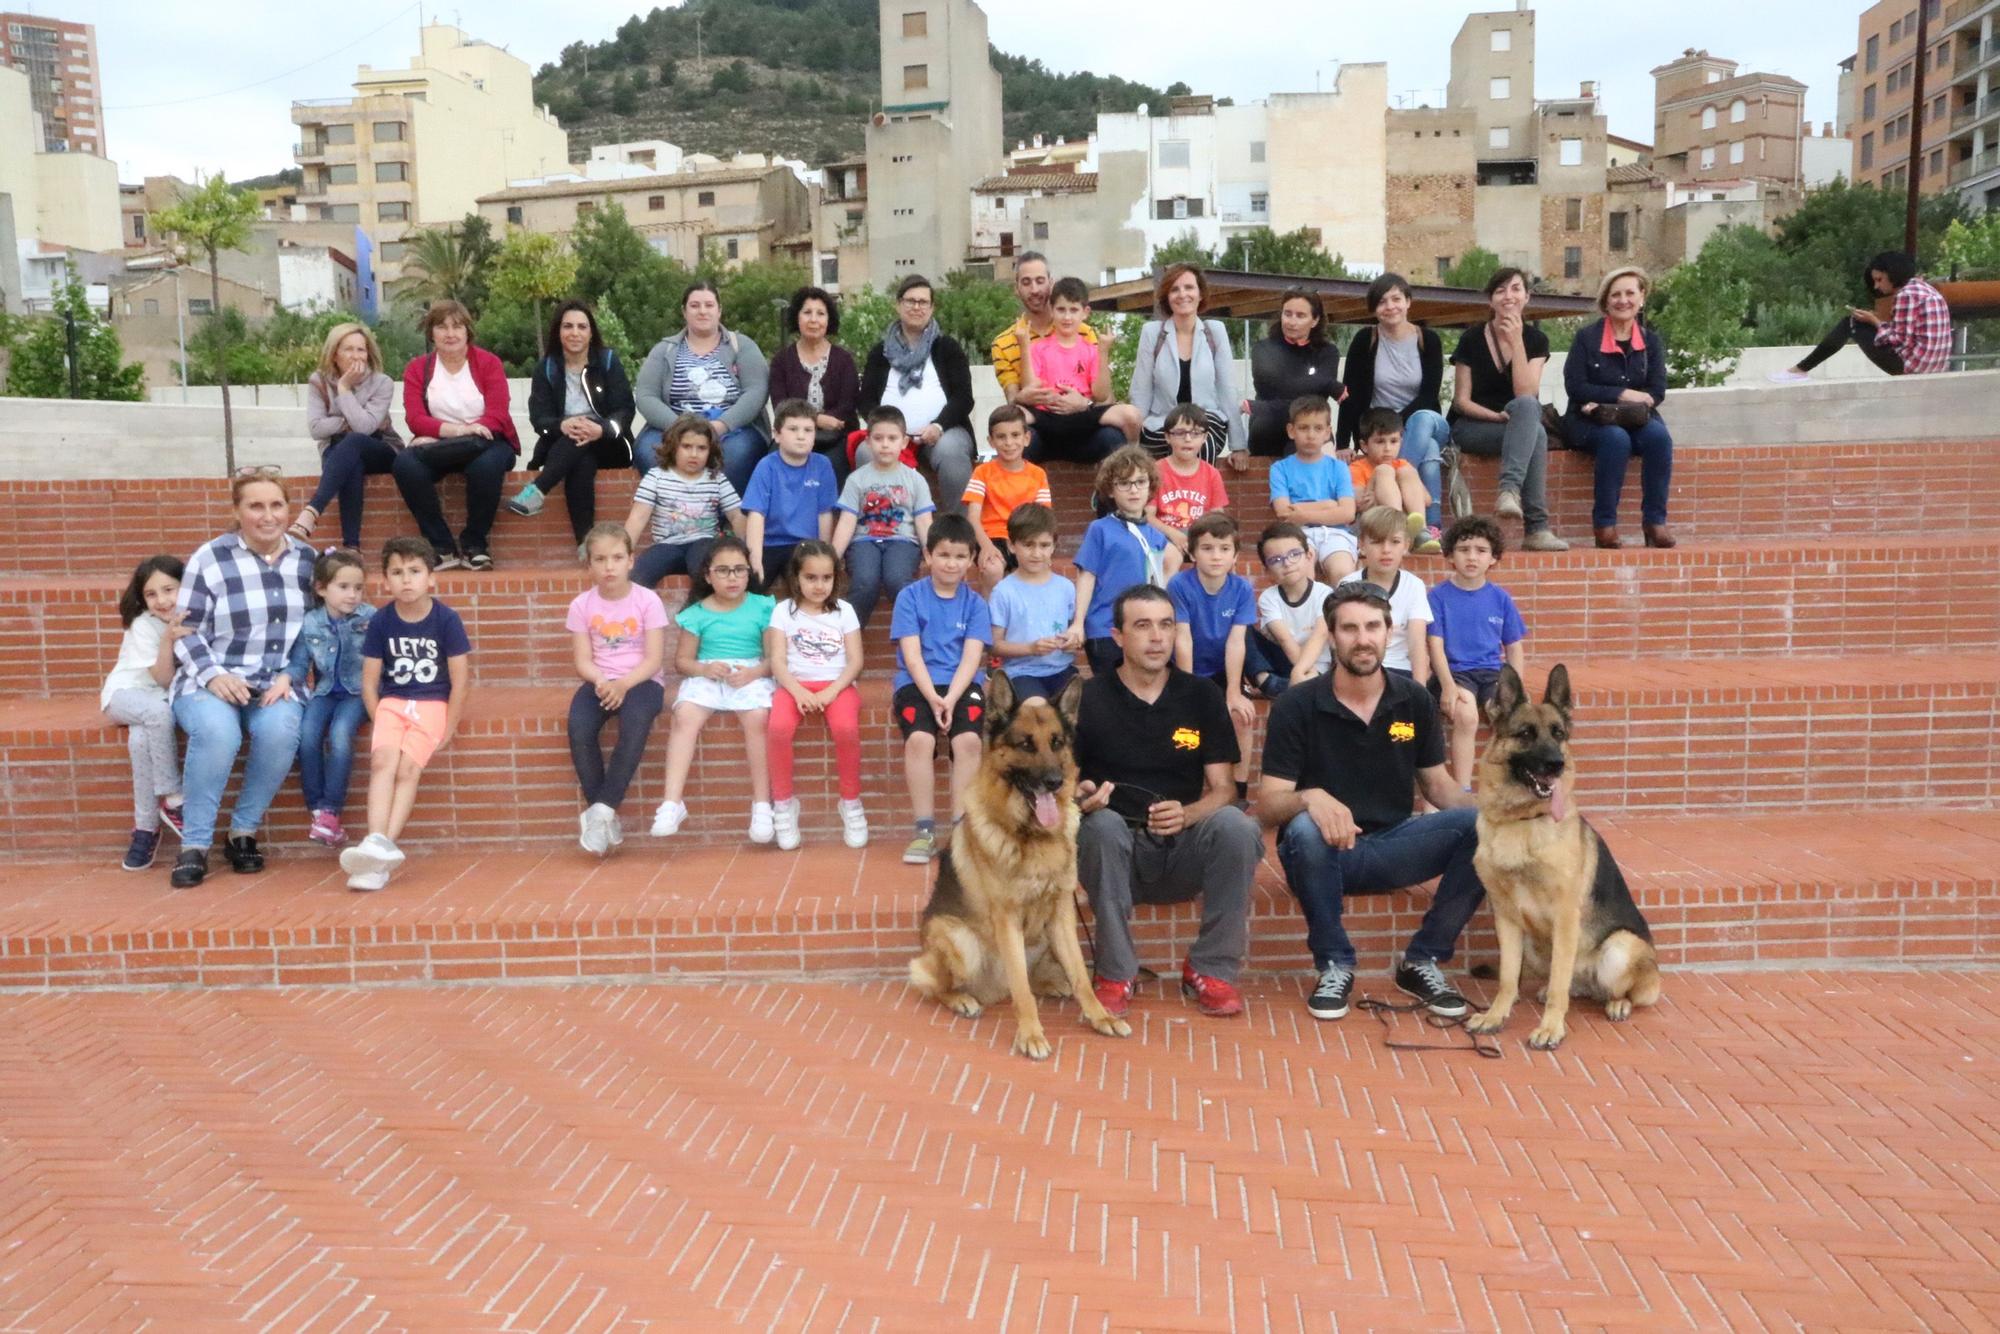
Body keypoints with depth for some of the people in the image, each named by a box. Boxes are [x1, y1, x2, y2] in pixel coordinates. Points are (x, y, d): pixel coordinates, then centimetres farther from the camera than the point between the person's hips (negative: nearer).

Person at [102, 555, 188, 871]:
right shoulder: (143, 625, -15)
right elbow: (163, 680, -20)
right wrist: (168, 640, -33)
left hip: (162, 701, 2)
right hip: (125, 694, -2)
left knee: (141, 739, -32)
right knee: (159, 711, -38)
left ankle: (146, 829, -20)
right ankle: (172, 798, -27)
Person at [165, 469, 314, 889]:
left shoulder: (306, 559, 10)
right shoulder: (210, 559, 1)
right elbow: (187, 631, 0)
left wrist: (289, 676, -4)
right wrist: (213, 675, -16)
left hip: (277, 686, 2)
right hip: (212, 682, -2)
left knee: (280, 731, -33)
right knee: (217, 732, -35)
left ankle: (243, 834, -13)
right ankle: (194, 846, -21)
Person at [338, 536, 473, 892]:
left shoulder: (446, 619, -7)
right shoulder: (381, 621, 0)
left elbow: (460, 680, -5)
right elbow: (369, 681, 4)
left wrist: (448, 730, -7)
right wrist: (378, 722, -7)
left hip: (433, 704, -2)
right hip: (392, 702, 2)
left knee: (408, 768, -20)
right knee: (383, 761, -23)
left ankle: (384, 849, -25)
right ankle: (378, 843, -34)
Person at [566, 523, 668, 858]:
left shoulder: (648, 600, -4)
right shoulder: (581, 604, 2)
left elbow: (654, 659, -7)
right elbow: (582, 660, 0)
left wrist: (623, 684, -23)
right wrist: (602, 682, -21)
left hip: (642, 680, -2)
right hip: (600, 682, 3)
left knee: (635, 722, -35)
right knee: (579, 726, -28)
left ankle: (600, 810, -26)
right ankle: (606, 815, -17)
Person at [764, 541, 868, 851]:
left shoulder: (844, 610, 9)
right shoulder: (783, 611, 7)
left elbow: (855, 661, 2)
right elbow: (777, 661, -2)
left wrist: (831, 692, -15)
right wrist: (799, 692, -19)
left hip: (836, 685, 0)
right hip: (795, 685, 0)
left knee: (846, 727, -33)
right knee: (779, 727, -33)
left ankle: (851, 802, -13)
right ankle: (783, 802, -12)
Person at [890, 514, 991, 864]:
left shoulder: (975, 602, 8)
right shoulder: (910, 596, 4)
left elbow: (971, 657, -2)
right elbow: (911, 654, -3)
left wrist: (950, 698, -18)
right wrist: (932, 697, -17)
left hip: (962, 684, 1)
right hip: (917, 683, -1)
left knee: (968, 740, -27)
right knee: (919, 739, -28)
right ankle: (925, 831, -20)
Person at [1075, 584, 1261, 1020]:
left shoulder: (1202, 695, 3)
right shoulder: (1087, 698, -2)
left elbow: (1222, 789, -1)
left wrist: (1187, 814, -23)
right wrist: (1079, 797, -25)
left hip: (1185, 852, 1)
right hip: (1114, 852, -1)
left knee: (1237, 825, -29)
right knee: (1103, 824, -34)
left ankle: (1211, 969, -11)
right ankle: (1115, 974, -18)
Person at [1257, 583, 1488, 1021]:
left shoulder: (1415, 700, 1)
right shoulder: (1296, 705, -10)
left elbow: (1438, 785, 7)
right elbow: (1268, 804, -14)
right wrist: (1310, 797, -37)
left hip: (1392, 846, 4)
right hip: (1323, 852, -3)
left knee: (1484, 826, -20)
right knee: (1304, 828, -38)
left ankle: (1423, 961, -4)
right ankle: (1335, 965, -15)